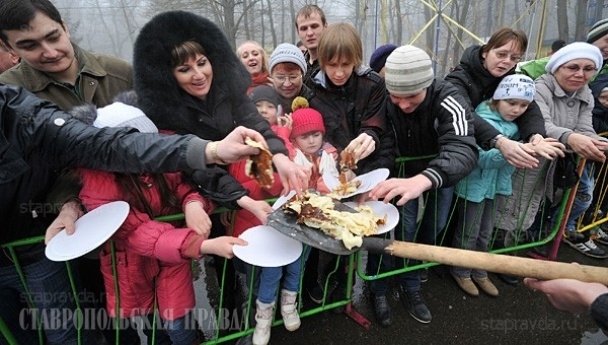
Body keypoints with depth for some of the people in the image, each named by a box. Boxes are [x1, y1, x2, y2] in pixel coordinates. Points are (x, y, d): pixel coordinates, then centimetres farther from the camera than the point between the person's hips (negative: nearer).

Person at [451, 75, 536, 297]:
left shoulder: (512, 125, 5)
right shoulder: (482, 121, -19)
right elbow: (485, 158, -29)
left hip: (495, 185, 8)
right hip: (475, 185, -7)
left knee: (486, 232, 20)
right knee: (468, 233, 8)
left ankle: (479, 272, 37)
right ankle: (461, 271, 29)